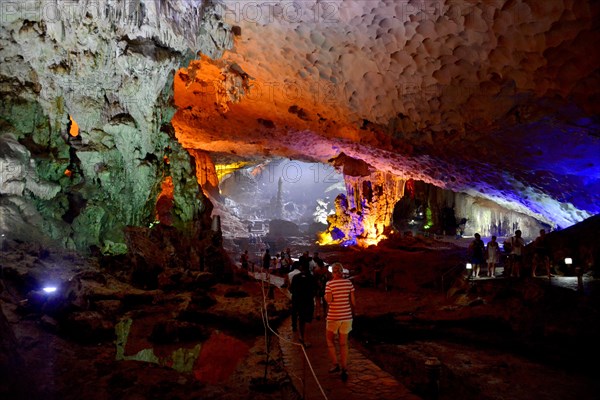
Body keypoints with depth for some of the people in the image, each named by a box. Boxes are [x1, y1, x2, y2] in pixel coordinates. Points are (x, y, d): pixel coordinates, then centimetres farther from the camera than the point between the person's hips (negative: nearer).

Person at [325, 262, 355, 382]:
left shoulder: (329, 284, -10)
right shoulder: (349, 283, 0)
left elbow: (329, 300, -18)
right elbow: (353, 301, 2)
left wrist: (325, 296, 3)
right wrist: (353, 313, 15)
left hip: (334, 316, -3)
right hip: (346, 316, 3)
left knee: (329, 339, 19)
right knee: (344, 343, 12)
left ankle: (335, 364, 13)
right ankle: (344, 369, 9)